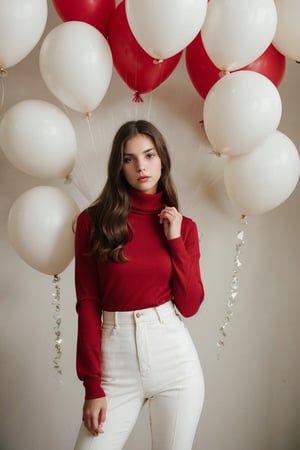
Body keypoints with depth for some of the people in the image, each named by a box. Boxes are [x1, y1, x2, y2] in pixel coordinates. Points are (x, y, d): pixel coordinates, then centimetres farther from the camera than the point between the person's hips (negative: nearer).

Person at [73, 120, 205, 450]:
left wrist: (175, 240, -8)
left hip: (175, 358, 1)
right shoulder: (94, 221, -2)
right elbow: (88, 305, -3)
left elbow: (189, 306, -1)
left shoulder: (183, 226, 4)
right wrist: (92, 385, -6)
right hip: (116, 361, -1)